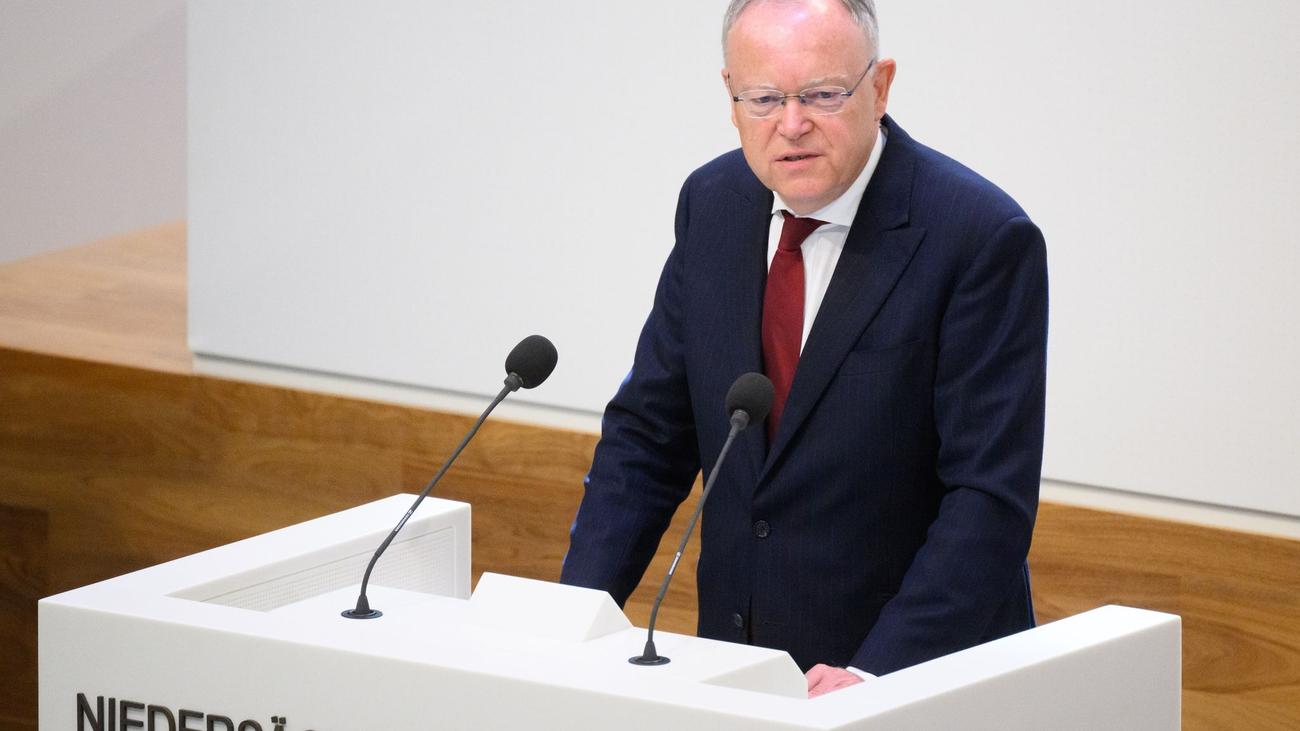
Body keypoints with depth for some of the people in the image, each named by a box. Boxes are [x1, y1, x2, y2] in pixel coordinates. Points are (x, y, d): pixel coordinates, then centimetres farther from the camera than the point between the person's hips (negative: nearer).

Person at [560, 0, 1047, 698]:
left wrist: (877, 675, -27)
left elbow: (990, 496, -18)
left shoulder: (982, 239, -14)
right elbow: (649, 430, 9)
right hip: (736, 659, 5)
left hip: (920, 666, -5)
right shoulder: (713, 204, 3)